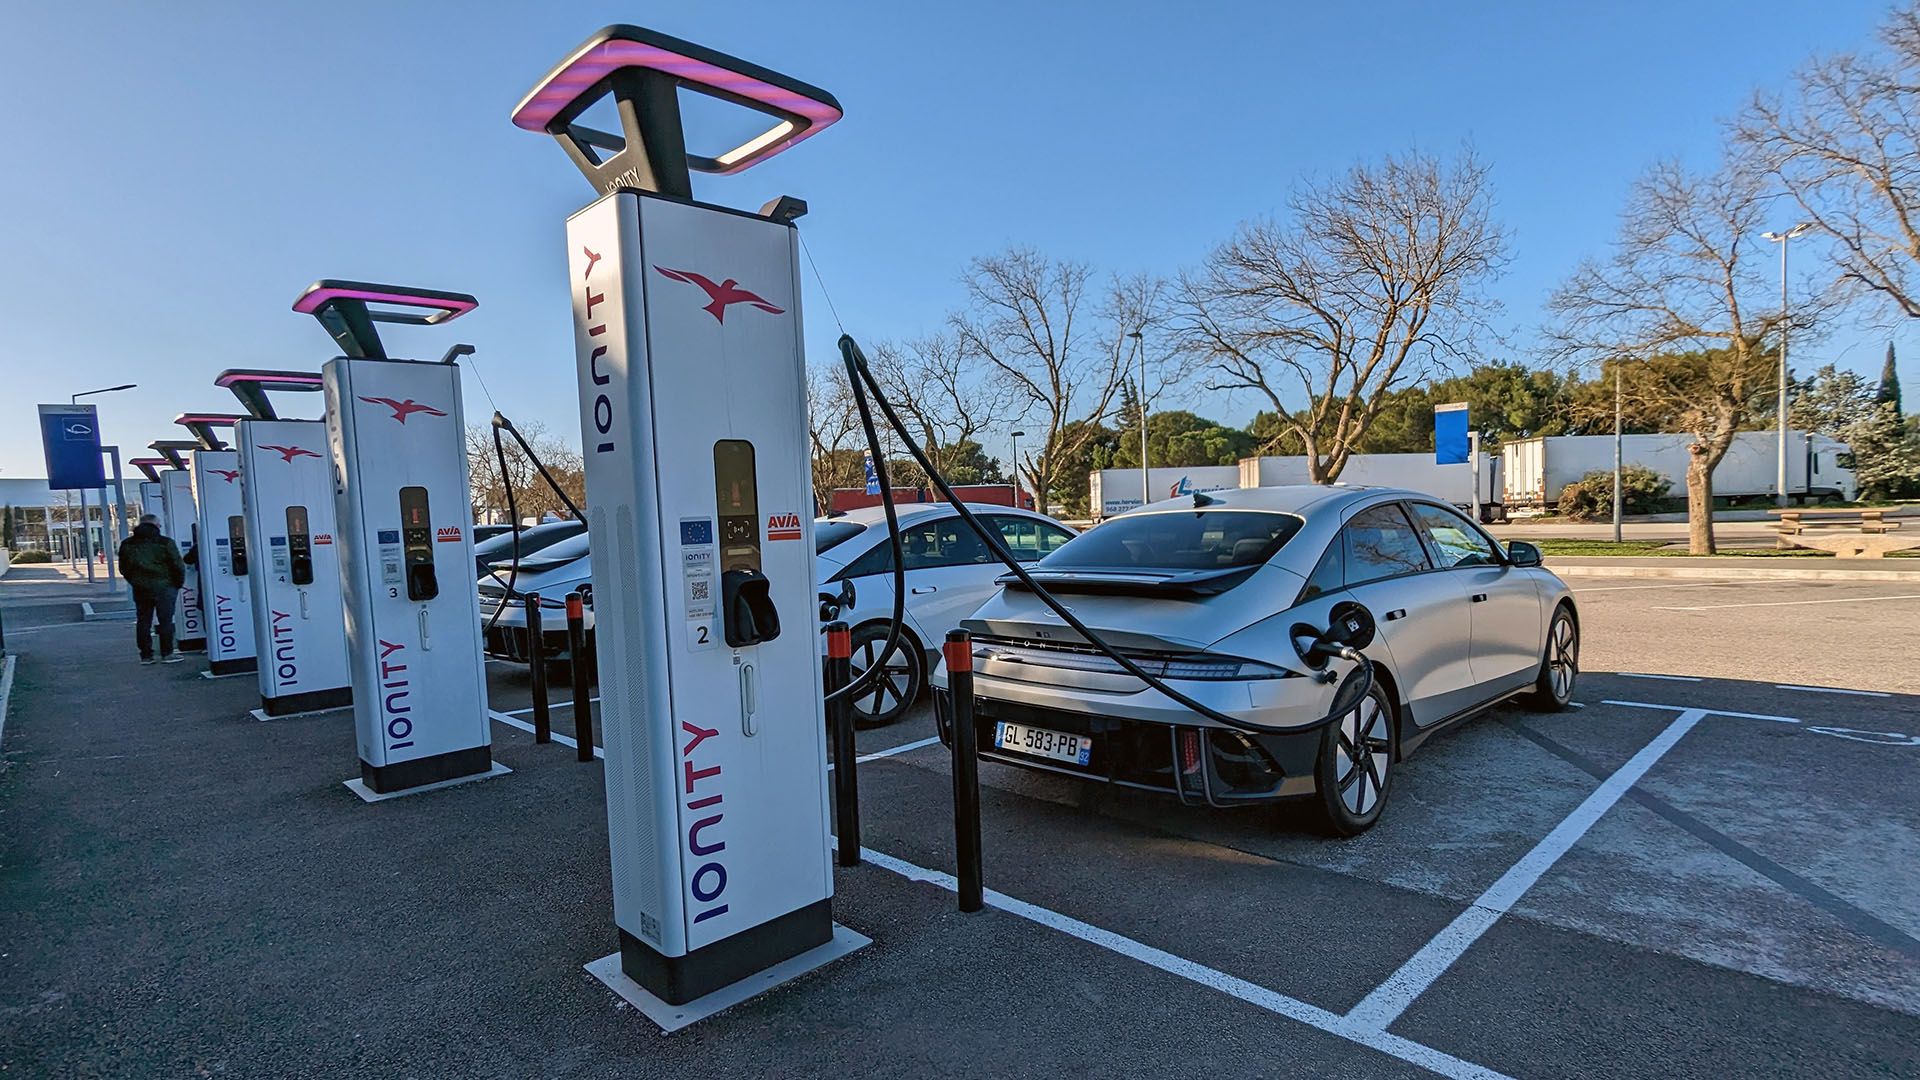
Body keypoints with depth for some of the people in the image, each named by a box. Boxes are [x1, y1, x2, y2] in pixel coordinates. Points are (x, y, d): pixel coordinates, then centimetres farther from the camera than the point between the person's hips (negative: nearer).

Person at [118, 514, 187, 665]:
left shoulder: (127, 545, 7)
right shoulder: (166, 543, -9)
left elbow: (123, 569, 12)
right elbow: (178, 566, -9)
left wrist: (135, 582, 21)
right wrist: (178, 583, 4)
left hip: (140, 589, 5)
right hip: (163, 587, -5)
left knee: (143, 622, 10)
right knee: (166, 621, 0)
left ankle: (146, 655, 12)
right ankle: (167, 654, 0)